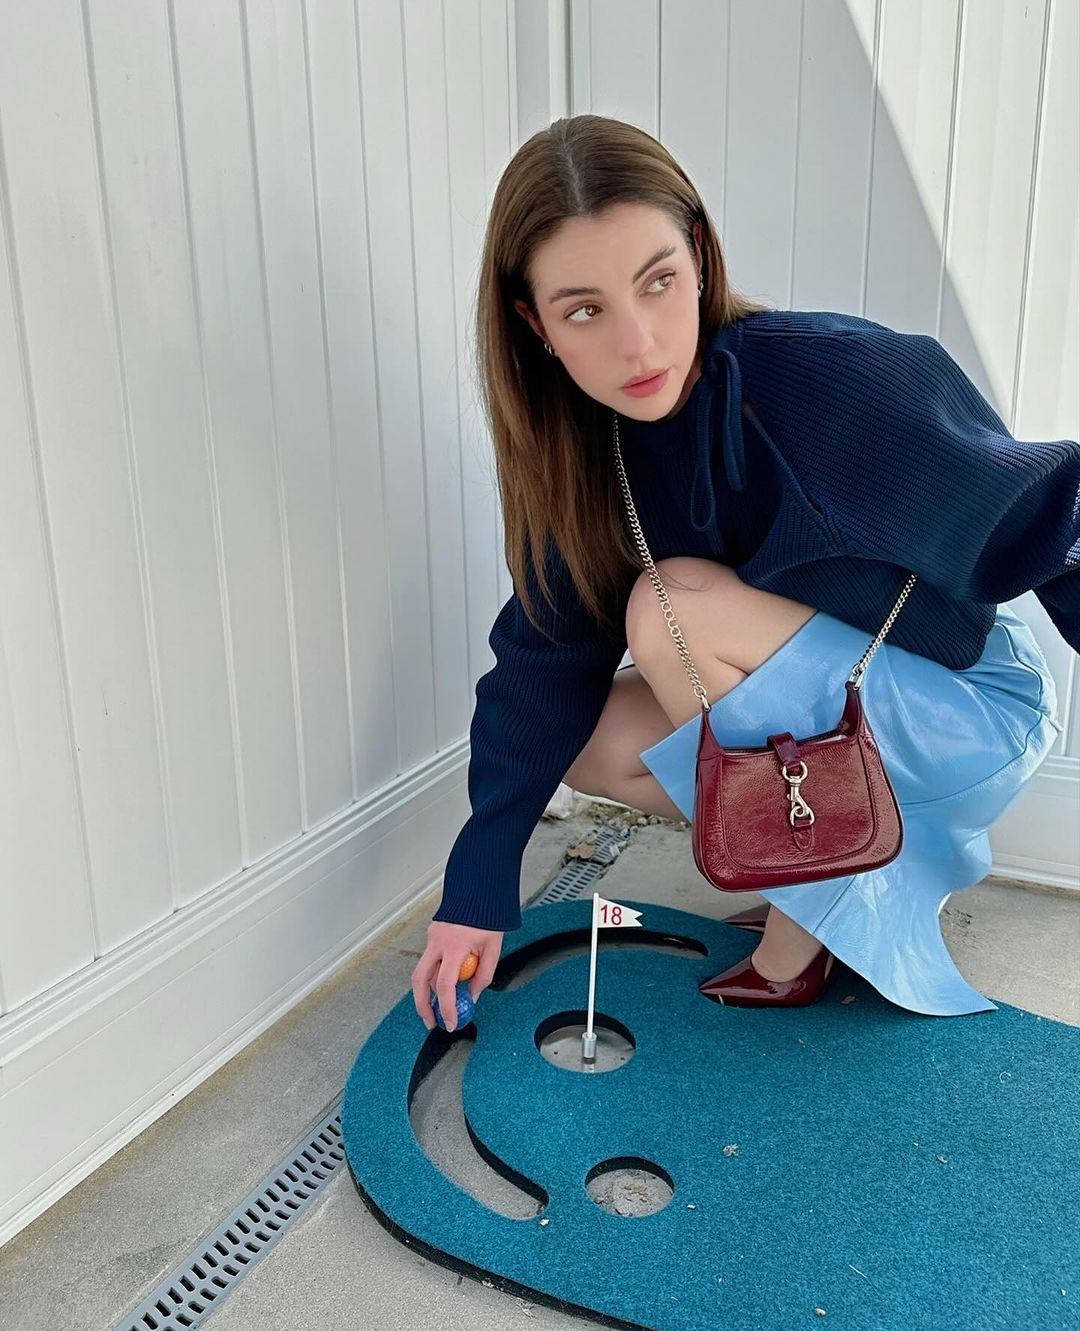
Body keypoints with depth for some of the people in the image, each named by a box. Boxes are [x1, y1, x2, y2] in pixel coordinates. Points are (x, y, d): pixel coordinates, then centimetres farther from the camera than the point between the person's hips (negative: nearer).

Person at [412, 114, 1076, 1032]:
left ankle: (804, 931, -6)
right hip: (823, 710, 6)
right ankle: (842, 857, 7)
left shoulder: (830, 375, -28)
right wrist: (477, 888, -11)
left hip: (974, 709, -6)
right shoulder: (584, 448, -10)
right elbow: (545, 661, -10)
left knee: (673, 606, -26)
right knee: (587, 740, -6)